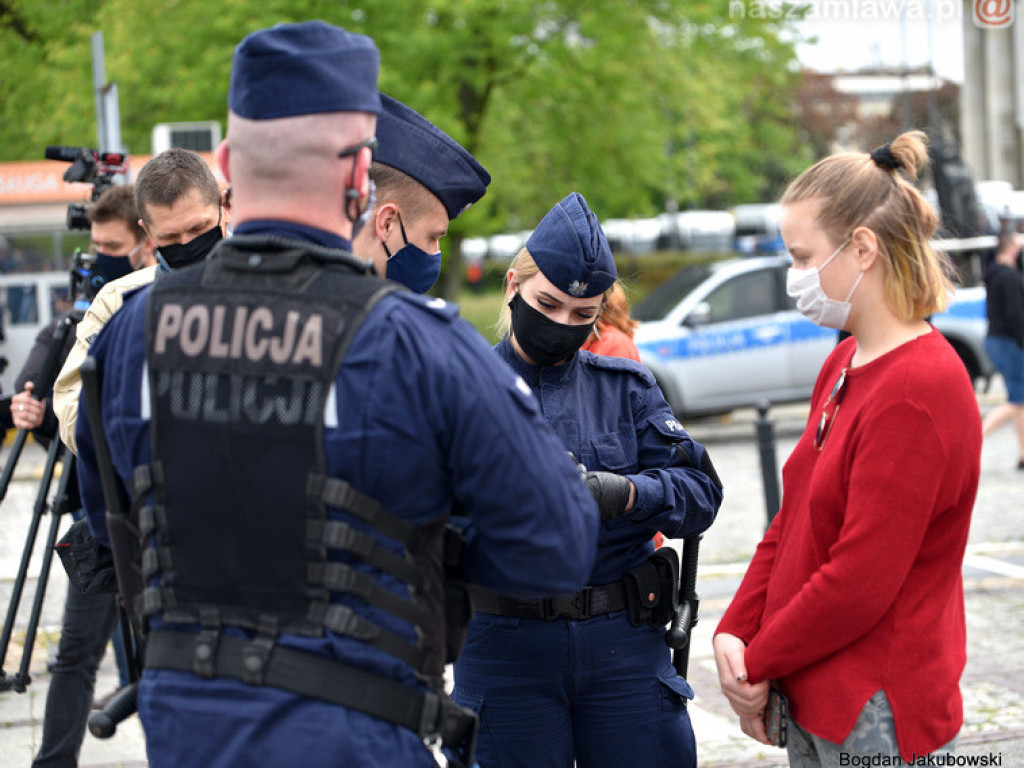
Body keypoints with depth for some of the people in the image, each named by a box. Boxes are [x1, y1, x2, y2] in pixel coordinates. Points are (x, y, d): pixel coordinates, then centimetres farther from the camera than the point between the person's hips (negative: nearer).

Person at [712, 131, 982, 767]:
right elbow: (792, 522, 14)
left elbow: (860, 583, -21)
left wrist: (758, 664, -10)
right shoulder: (844, 367, 12)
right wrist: (736, 633, 0)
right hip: (815, 702, 9)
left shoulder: (918, 391, -19)